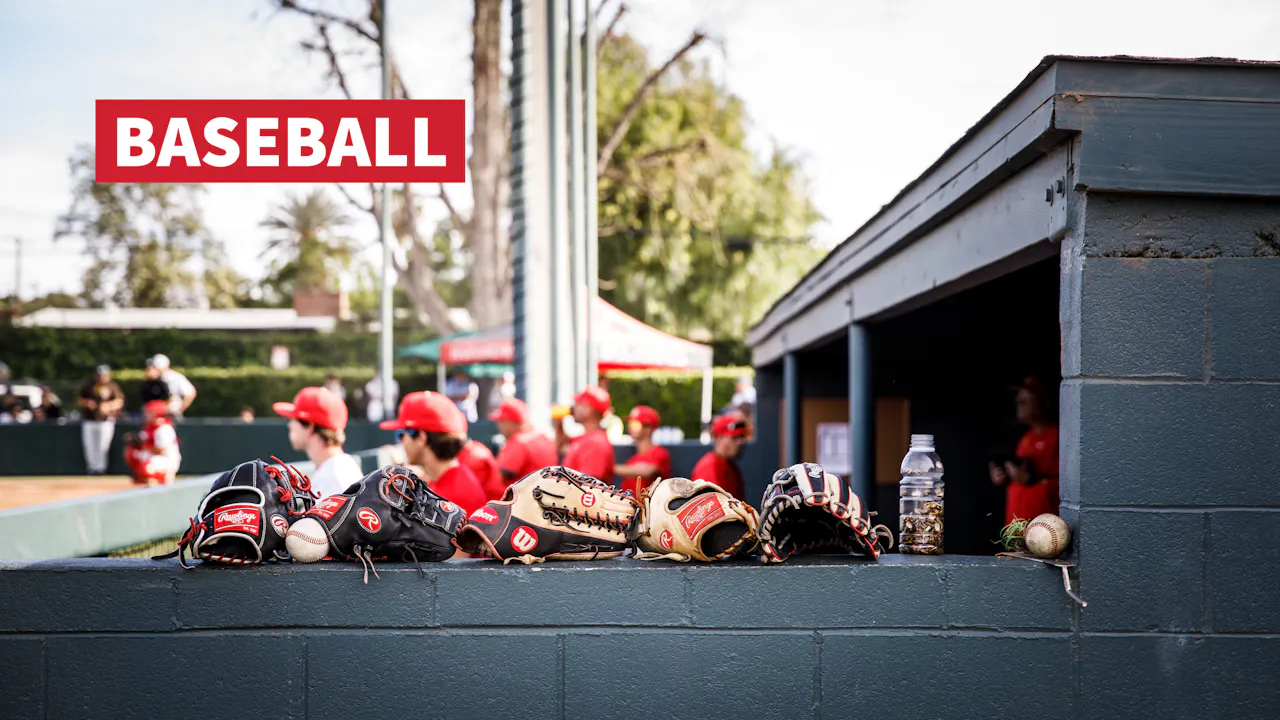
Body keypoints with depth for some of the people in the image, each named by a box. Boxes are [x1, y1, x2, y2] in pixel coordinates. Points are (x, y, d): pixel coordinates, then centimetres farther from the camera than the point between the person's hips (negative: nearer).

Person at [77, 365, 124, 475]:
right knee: (89, 447, 5)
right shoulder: (89, 386, 13)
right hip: (88, 421, 3)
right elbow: (79, 401, 14)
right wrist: (87, 403, -8)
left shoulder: (113, 387, 5)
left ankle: (100, 469, 1)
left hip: (106, 421, -3)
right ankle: (92, 469, 16)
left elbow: (119, 402, 0)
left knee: (102, 447, -8)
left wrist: (109, 406, -18)